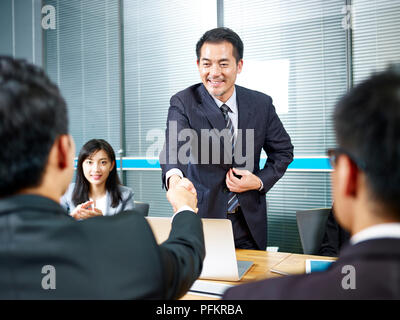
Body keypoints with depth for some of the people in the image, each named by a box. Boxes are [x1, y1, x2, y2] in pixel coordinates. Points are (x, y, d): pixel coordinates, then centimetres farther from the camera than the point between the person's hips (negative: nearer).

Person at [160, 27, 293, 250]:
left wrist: (261, 181, -10)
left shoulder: (261, 104, -4)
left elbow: (283, 151, 6)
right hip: (202, 216, -2)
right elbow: (175, 145, -29)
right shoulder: (183, 103, -12)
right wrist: (174, 176, -51)